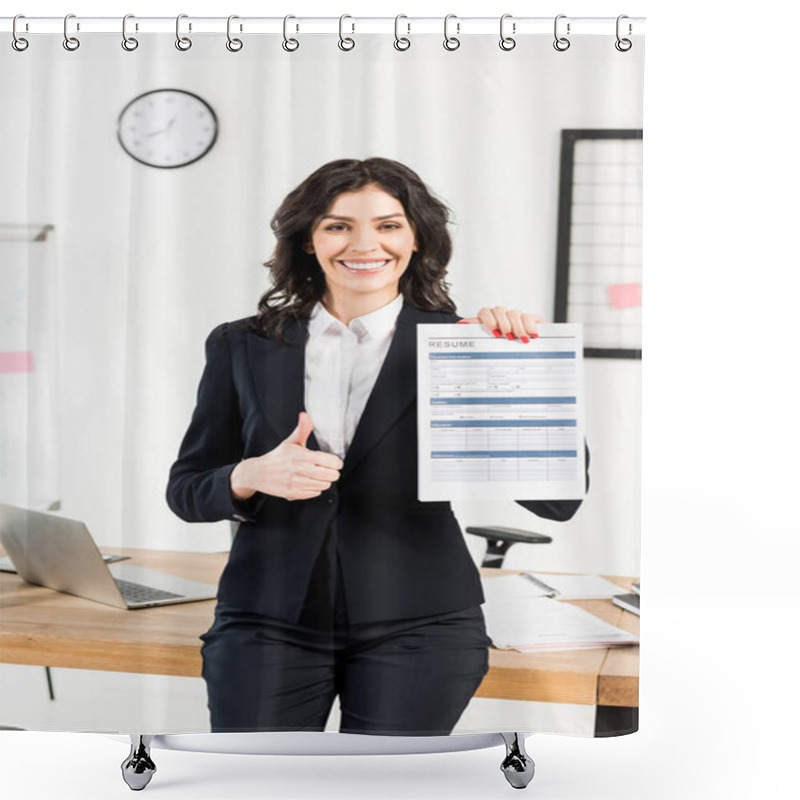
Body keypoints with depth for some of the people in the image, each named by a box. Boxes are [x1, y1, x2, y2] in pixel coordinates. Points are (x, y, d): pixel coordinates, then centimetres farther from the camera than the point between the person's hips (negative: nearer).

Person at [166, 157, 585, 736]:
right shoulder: (243, 347, 7)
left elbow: (558, 501, -5)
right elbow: (186, 489, 10)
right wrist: (253, 476, -12)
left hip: (416, 628, -1)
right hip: (270, 619, 1)